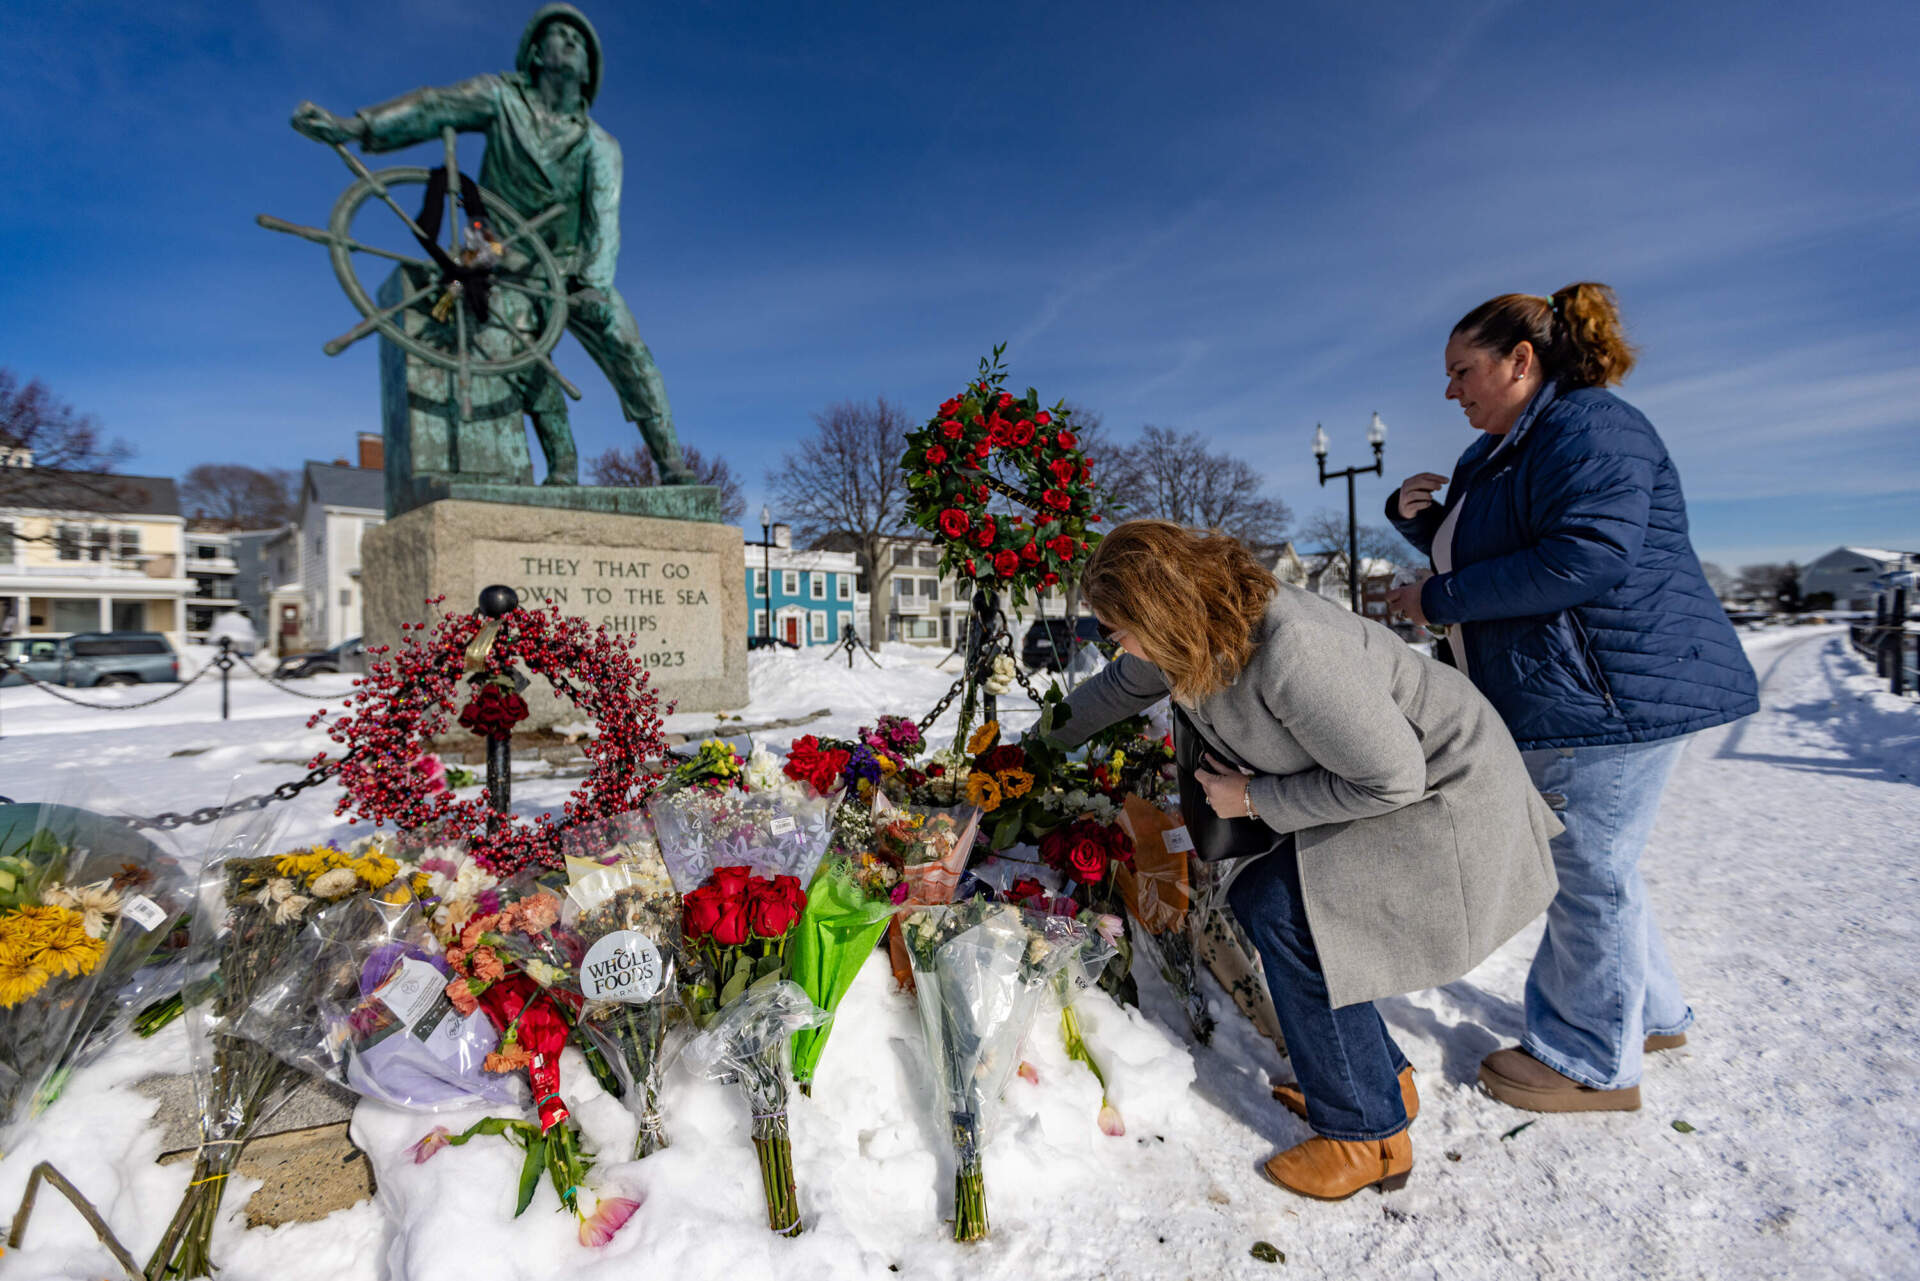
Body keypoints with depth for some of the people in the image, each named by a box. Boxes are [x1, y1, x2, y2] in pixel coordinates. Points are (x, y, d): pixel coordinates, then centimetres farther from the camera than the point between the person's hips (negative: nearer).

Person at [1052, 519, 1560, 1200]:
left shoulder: (1291, 650, -37)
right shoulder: (1191, 635, -9)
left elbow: (1391, 777, -28)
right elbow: (1122, 686, 13)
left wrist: (1255, 799, -20)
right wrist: (1048, 739, 24)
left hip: (1440, 787, -9)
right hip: (1374, 778, 9)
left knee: (1292, 917, -17)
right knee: (1254, 900, 7)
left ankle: (1368, 1132, 4)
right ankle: (1382, 1077, 24)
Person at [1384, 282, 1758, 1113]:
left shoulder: (1588, 428, -15)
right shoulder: (1498, 455, 16)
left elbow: (1586, 559, -27)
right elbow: (1479, 555, 24)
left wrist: (1440, 600, -20)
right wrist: (1416, 516, 4)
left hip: (1614, 692, -10)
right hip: (1558, 699, 10)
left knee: (1588, 868, 1)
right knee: (1589, 862, 20)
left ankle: (1592, 1062, 18)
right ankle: (1649, 1014, 39)